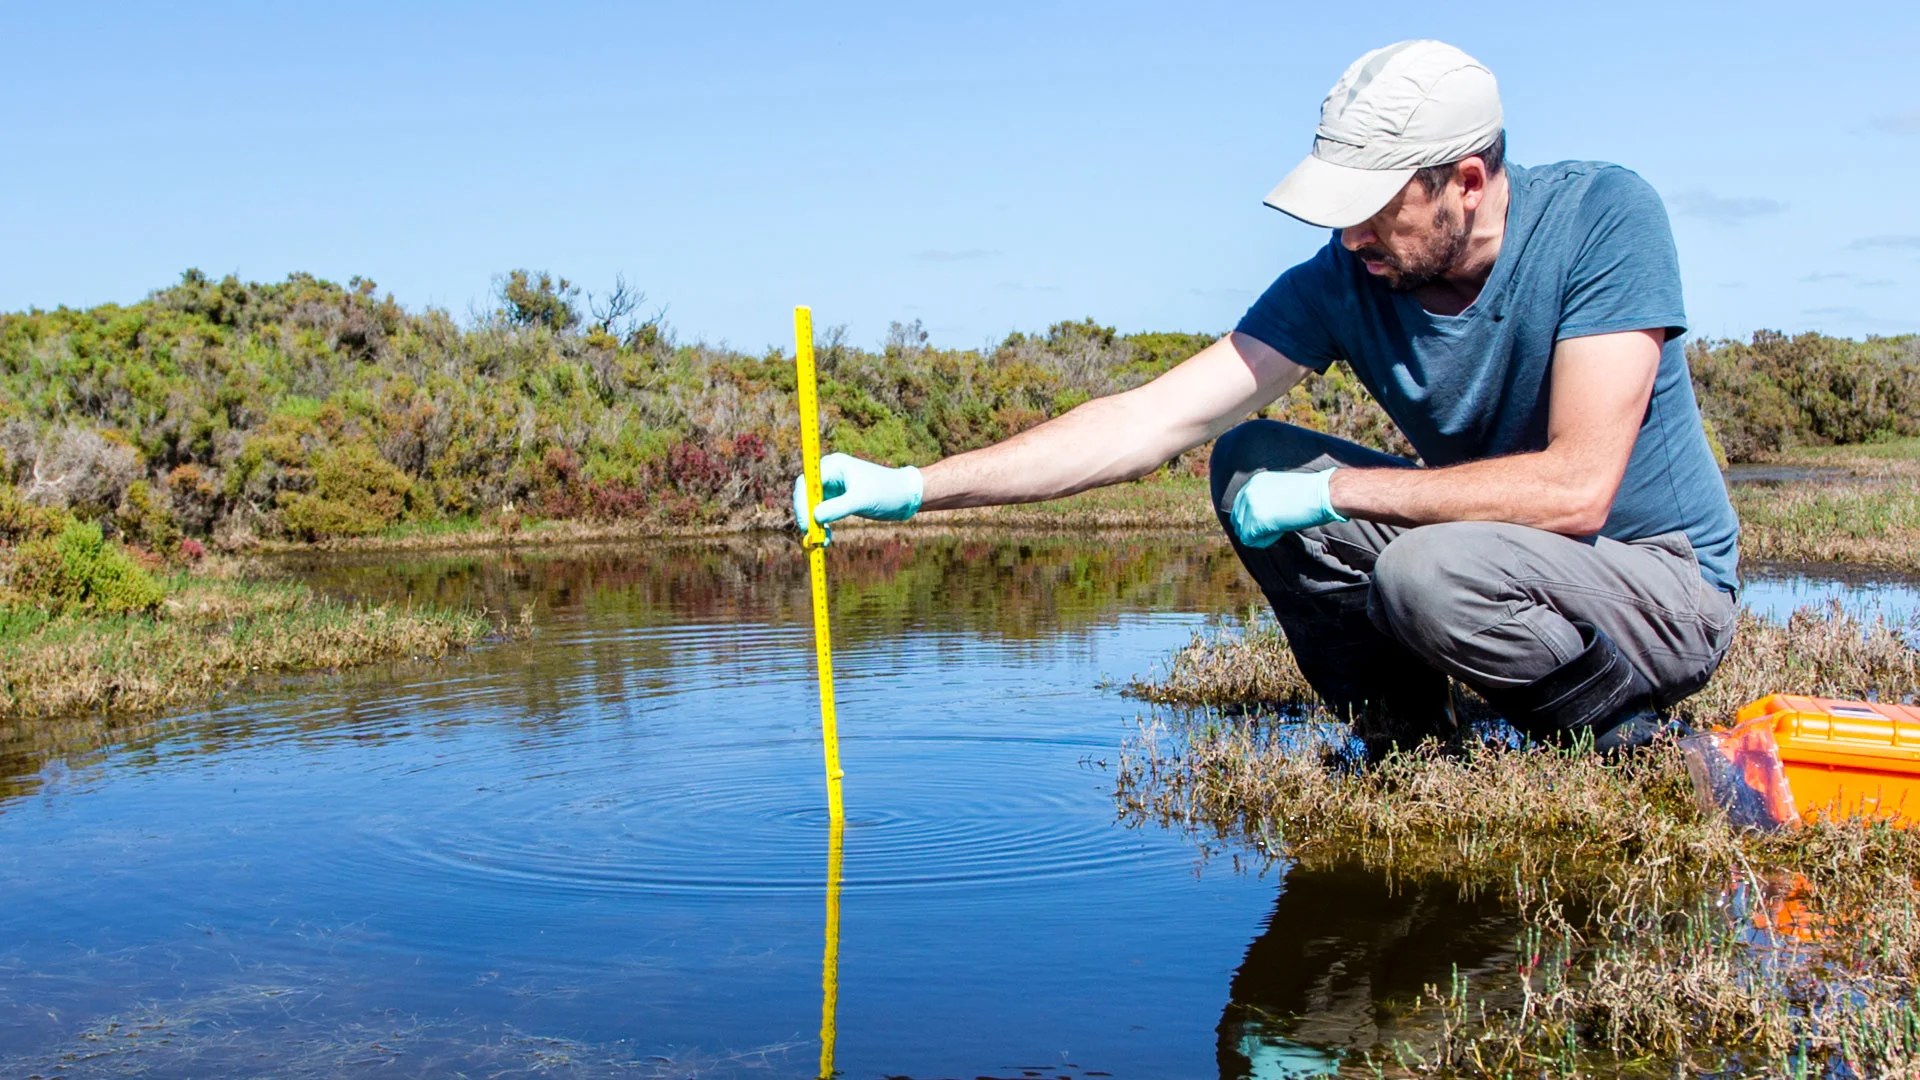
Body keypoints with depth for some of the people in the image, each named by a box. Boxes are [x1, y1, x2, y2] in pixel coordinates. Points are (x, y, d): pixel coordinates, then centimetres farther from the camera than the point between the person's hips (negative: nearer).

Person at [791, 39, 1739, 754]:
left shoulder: (1602, 217, -21)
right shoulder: (1342, 282, -11)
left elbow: (1576, 487, -29)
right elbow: (1155, 418, -17)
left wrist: (1334, 490, -26)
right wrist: (915, 487, -25)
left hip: (1668, 588, -5)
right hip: (1494, 558, 5)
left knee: (1432, 569, -36)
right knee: (1249, 463, -12)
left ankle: (1626, 746, -6)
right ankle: (1408, 736, 1)